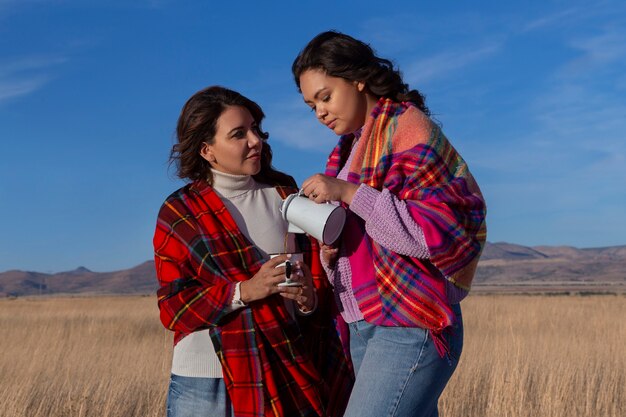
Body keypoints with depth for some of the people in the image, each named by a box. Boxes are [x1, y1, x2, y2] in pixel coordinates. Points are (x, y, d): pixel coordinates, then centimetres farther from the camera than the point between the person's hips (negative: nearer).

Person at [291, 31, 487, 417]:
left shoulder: (408, 126, -7)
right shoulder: (351, 145, 18)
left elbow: (438, 230, -17)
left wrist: (349, 193, -19)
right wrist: (329, 251, 0)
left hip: (409, 328, -8)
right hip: (364, 327, 8)